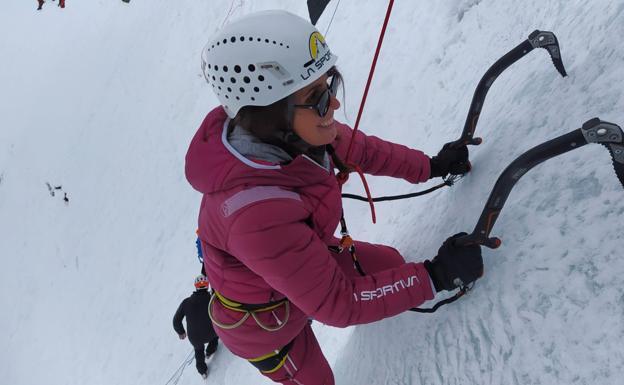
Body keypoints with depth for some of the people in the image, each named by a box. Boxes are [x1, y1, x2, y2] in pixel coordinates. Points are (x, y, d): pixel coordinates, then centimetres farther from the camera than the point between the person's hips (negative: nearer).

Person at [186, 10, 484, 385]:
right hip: (265, 324, -5)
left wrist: (431, 166, 2)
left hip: (304, 260, 6)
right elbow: (336, 304, -34)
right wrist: (435, 276, -30)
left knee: (389, 263, 14)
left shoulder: (284, 134, -26)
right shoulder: (257, 216, -47)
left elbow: (358, 148, -5)